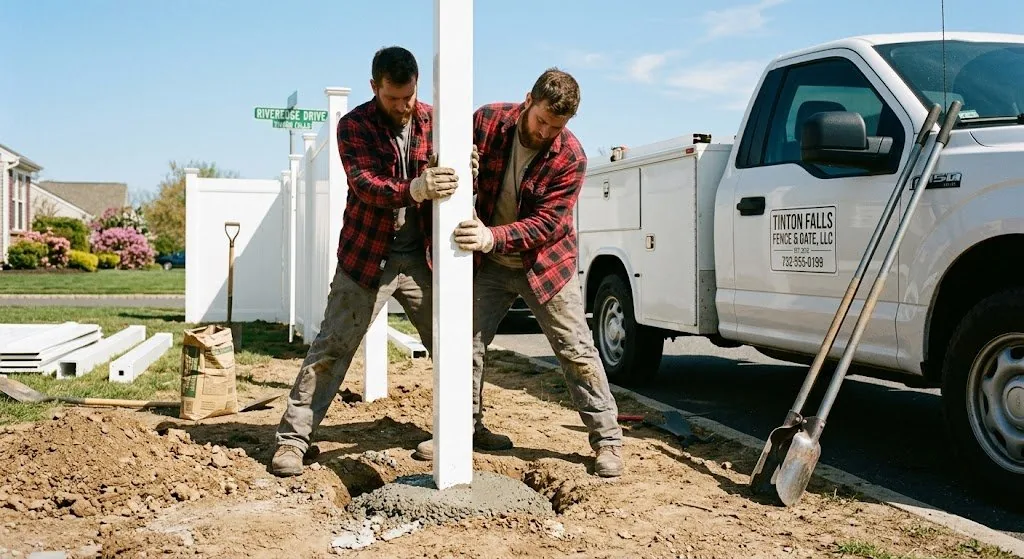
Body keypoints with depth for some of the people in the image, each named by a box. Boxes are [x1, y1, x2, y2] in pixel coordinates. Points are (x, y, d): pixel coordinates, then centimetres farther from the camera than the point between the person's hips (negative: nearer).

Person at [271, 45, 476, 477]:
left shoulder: (432, 120, 1)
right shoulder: (354, 126, -9)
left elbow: (448, 176, 2)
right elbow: (365, 186, -24)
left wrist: (465, 171, -25)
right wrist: (415, 189, -44)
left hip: (420, 257, 3)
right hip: (367, 256, -3)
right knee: (331, 348, -3)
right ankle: (292, 440, 6)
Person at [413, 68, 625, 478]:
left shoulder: (570, 157, -20)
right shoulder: (487, 121, -13)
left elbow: (547, 223, -24)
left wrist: (493, 237, -38)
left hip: (545, 262, -2)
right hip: (489, 264, 3)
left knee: (576, 349, -3)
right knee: (467, 342, 6)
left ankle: (607, 439, 7)